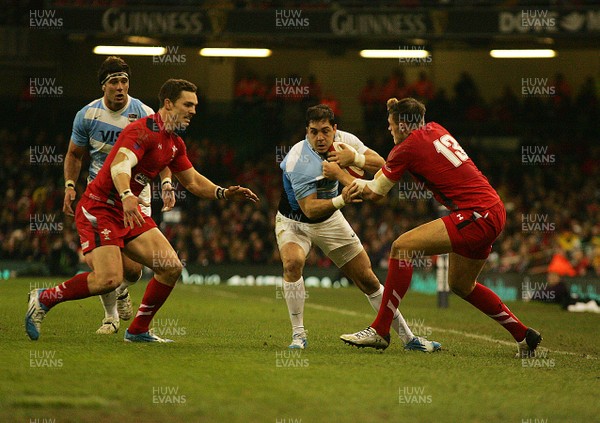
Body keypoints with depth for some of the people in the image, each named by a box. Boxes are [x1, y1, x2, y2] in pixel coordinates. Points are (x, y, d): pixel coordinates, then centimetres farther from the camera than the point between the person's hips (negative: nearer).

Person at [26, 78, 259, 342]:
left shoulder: (175, 143, 12)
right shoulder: (143, 130, -18)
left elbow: (193, 182, 24)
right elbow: (119, 165, -33)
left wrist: (224, 193, 9)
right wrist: (126, 196, -52)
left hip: (130, 212, 9)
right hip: (99, 208, -9)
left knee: (171, 268, -2)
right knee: (108, 279, -23)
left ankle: (138, 330, 9)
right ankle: (43, 299, -4)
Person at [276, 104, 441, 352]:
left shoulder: (344, 140, -14)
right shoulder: (298, 161, -31)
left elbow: (380, 164, -10)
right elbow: (310, 209, -34)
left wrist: (354, 158, -30)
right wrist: (342, 200, -50)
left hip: (330, 220, 4)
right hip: (294, 222, -4)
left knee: (367, 278, 3)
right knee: (292, 262, -34)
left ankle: (407, 337, 13)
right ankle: (298, 335, -21)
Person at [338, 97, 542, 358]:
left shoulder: (408, 147, -10)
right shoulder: (435, 130, 14)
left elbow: (377, 192, 2)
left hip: (477, 216, -10)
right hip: (494, 212, 10)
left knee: (402, 246, -13)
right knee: (461, 285, 23)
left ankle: (380, 330, -12)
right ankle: (524, 336, 31)